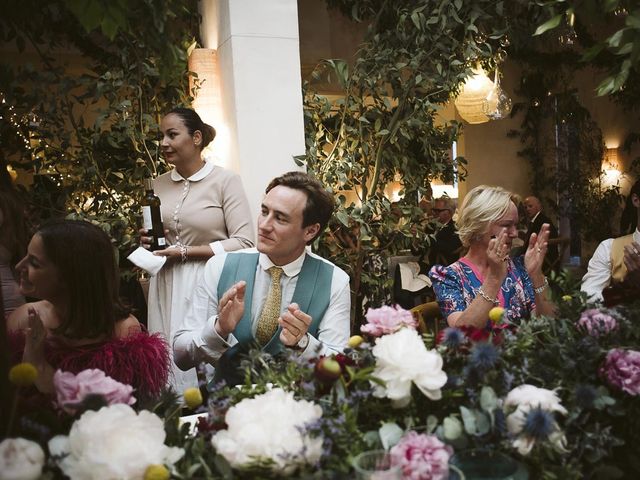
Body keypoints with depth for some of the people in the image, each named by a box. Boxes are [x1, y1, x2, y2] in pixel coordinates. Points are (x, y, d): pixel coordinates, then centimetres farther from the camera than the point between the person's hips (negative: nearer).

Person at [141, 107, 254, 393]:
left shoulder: (225, 181, -7)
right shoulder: (158, 185, 10)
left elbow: (243, 242, -12)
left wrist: (185, 252, -14)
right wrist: (148, 242, 0)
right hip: (166, 287, 5)